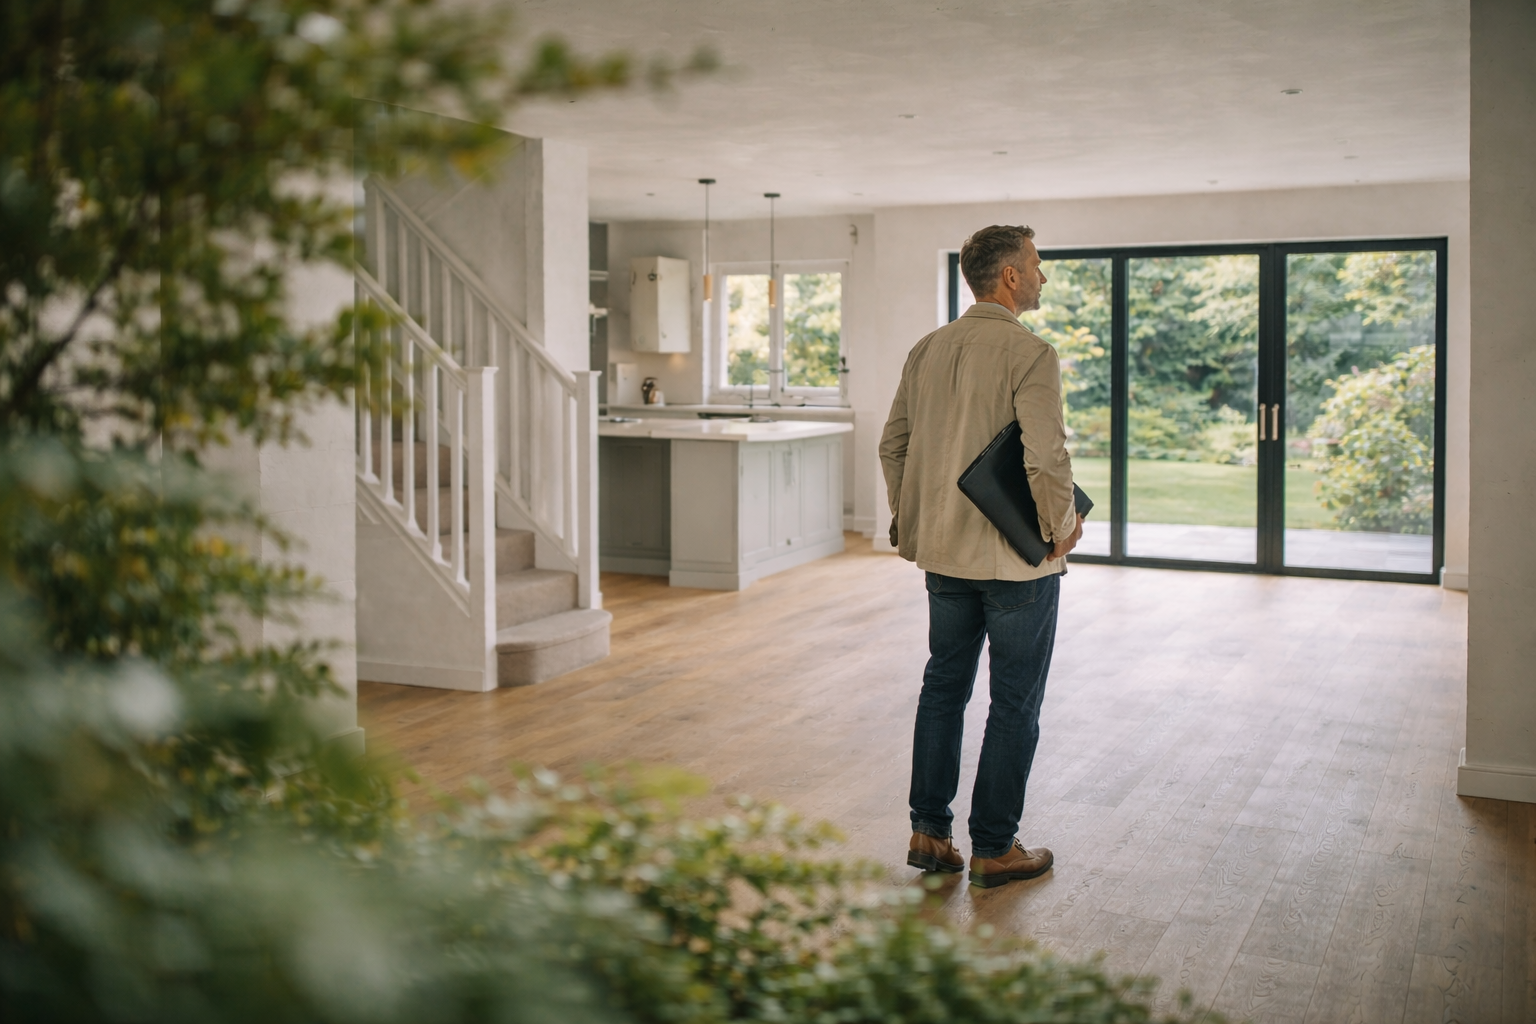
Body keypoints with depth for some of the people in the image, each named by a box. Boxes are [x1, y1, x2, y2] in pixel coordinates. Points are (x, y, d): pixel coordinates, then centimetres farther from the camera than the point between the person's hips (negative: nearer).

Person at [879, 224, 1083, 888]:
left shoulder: (927, 351, 6)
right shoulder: (1030, 354, -16)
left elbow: (893, 445, 11)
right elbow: (1046, 457, -23)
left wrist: (910, 522, 19)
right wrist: (1062, 526, -7)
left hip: (944, 553, 7)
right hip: (1020, 558, -6)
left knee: (943, 686, 16)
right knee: (1015, 703, 5)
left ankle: (929, 833, 22)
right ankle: (994, 849, 13)